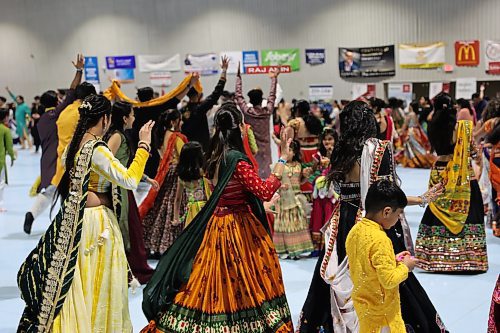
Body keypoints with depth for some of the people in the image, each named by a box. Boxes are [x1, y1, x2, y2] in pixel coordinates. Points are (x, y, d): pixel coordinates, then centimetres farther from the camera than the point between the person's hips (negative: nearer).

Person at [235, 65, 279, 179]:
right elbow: (272, 96, 10)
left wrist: (238, 76, 7)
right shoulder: (267, 111, -5)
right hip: (265, 150, 1)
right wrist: (274, 79, 21)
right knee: (265, 173, 2)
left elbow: (239, 95, 0)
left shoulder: (247, 111, -9)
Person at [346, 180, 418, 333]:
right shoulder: (380, 239, -27)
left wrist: (392, 260, 8)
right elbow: (389, 280, -25)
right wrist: (405, 267, -9)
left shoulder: (355, 230, -1)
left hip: (363, 303, 8)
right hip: (381, 311, -8)